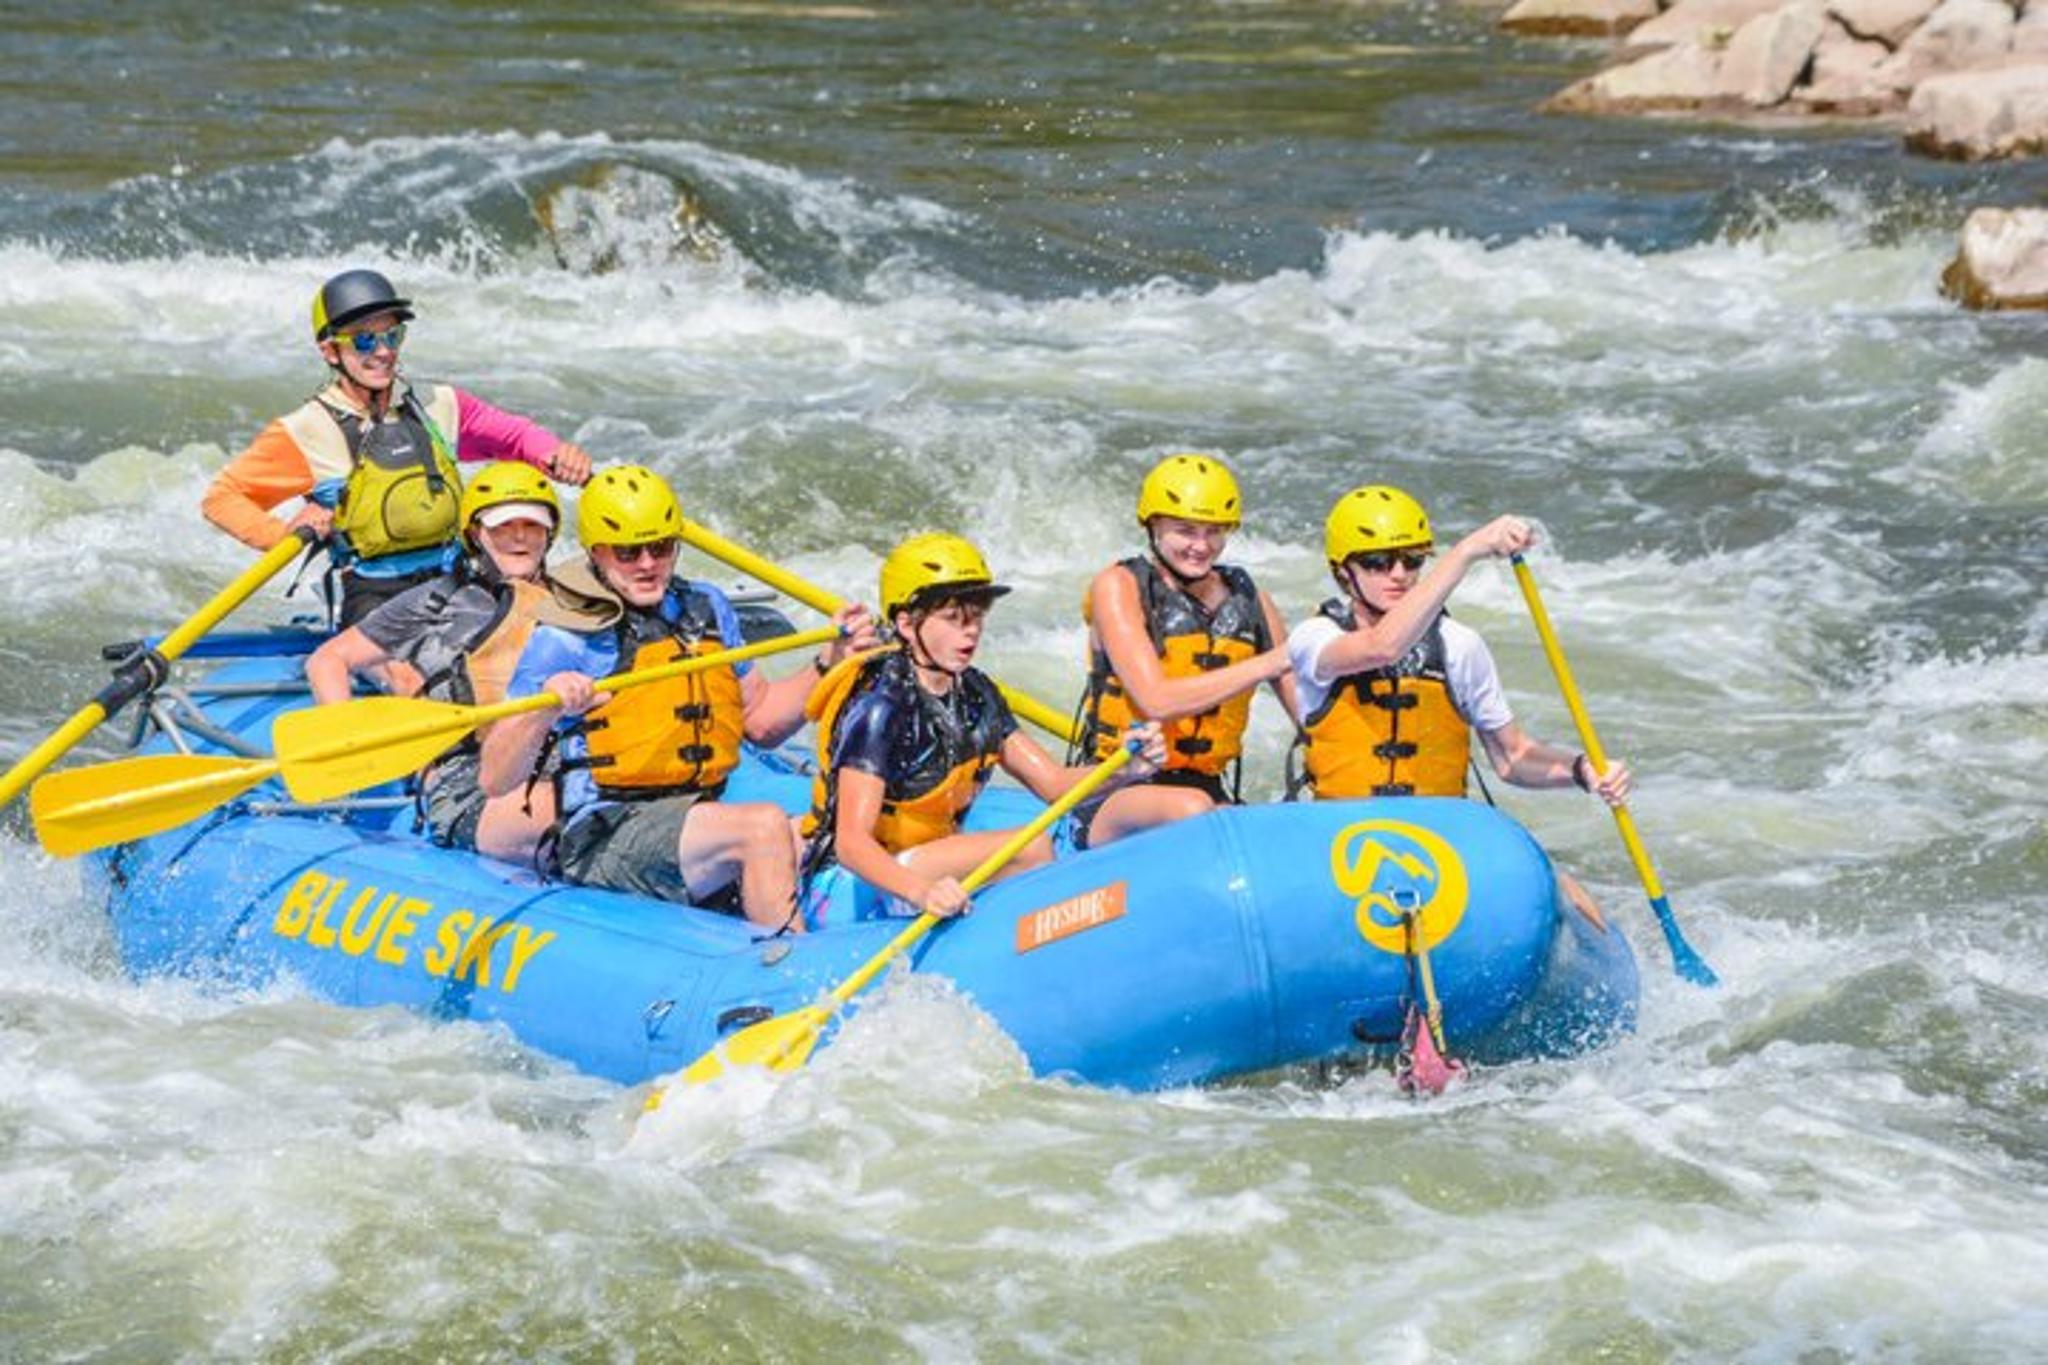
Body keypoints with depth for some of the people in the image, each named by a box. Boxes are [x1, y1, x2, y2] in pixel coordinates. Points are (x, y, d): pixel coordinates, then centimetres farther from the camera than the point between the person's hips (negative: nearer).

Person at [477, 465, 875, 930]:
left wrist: (830, 663, 11)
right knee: (765, 826, -28)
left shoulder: (706, 608, 14)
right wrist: (544, 713, -29)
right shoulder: (566, 638, -5)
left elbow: (760, 720, 25)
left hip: (705, 813, 7)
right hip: (604, 836, -7)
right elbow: (496, 782, -10)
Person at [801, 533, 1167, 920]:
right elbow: (852, 843, -28)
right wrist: (922, 892, -47)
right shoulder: (879, 707, -20)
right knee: (1031, 848, -23)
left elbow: (1054, 783, 6)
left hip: (928, 868, 8)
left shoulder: (975, 695, 6)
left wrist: (1126, 767, -15)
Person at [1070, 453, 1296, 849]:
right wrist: (1273, 662, -18)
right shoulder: (1118, 587, -2)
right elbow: (1157, 700, -16)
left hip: (1207, 788, 4)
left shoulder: (1249, 601, 12)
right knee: (1191, 808, -37)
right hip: (1111, 800, -4)